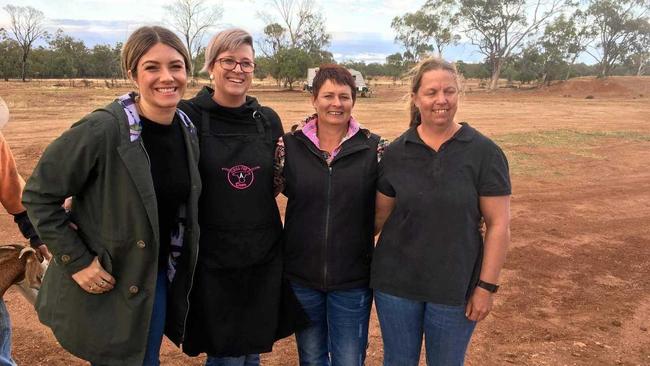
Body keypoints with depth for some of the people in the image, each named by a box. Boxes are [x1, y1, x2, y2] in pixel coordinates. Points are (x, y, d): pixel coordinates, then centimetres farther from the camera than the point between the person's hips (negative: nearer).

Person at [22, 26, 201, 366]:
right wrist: (76, 262, -17)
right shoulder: (102, 130, -23)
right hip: (106, 283, -5)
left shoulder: (187, 130, -3)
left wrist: (176, 268, 7)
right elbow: (39, 195, -15)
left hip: (159, 278, 6)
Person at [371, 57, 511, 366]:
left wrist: (486, 285, -9)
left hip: (455, 287, -1)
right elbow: (381, 215, 5)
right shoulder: (395, 153, -3)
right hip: (396, 282, 2)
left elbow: (499, 224, -8)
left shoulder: (484, 152, -9)